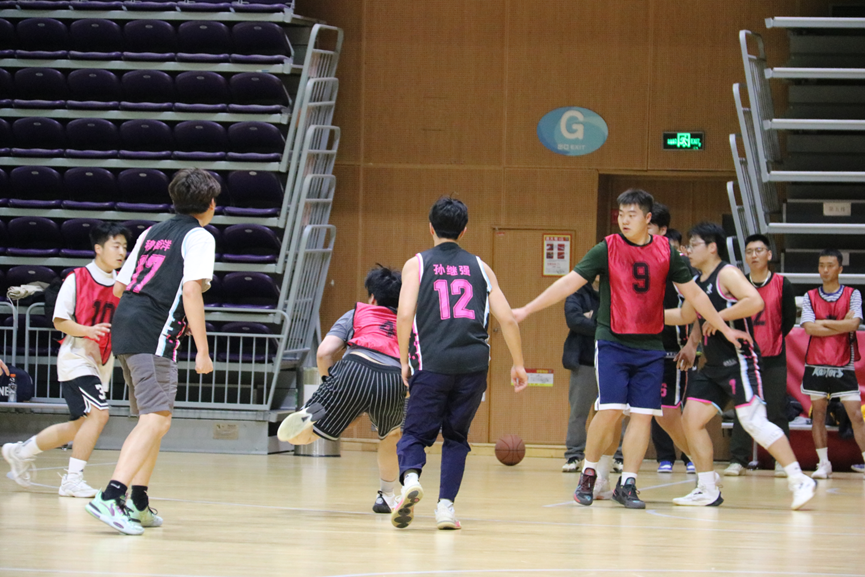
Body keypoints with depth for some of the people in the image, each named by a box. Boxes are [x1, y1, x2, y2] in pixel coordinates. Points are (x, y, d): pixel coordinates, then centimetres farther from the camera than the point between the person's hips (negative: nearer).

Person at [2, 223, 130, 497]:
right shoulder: (77, 279, -8)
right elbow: (59, 320, -8)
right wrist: (87, 330, -24)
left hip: (101, 361, 7)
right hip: (75, 357, -7)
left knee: (79, 426, 12)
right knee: (98, 413, -22)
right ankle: (73, 480, -16)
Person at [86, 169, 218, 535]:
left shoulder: (153, 233, 22)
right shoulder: (199, 237, -1)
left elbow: (119, 287, 22)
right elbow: (191, 290, -14)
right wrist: (202, 350, -13)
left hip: (125, 327, 9)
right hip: (153, 336, -9)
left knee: (151, 419, 19)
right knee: (157, 420, -15)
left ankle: (138, 504, 18)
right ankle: (109, 497, -29)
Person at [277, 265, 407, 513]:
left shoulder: (357, 313, 29)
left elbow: (324, 352, 14)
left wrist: (329, 381, 27)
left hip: (356, 370, -2)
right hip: (394, 380, 2)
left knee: (297, 436, 1)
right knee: (392, 433, 37)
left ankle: (308, 417, -35)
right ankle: (387, 497, 37)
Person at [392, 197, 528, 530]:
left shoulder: (417, 264, 9)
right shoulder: (480, 267, 16)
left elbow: (405, 315, -3)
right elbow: (507, 319, 10)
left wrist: (404, 361, 7)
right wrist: (518, 364, 19)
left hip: (433, 362, -2)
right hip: (474, 362, 2)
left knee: (415, 434, 4)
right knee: (456, 437, 15)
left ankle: (411, 479, -26)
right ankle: (446, 506, 3)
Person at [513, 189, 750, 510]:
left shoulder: (666, 252, 2)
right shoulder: (607, 249, -5)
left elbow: (693, 293, 11)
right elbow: (570, 283, -6)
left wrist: (725, 329, 14)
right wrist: (527, 310, -10)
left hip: (650, 345, 3)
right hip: (612, 342, -3)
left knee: (643, 414, -3)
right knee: (610, 409, -13)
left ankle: (627, 484, 4)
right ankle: (588, 475, 6)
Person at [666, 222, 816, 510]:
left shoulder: (727, 274, -11)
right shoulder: (699, 282, 17)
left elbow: (755, 302, -27)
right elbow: (685, 316, 31)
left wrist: (720, 316, -21)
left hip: (739, 361, -10)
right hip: (713, 366, 10)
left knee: (754, 421, -16)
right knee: (691, 420, 4)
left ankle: (799, 480, -12)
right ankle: (708, 491, 9)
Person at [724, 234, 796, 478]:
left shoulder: (782, 285, -2)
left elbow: (789, 319, 4)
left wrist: (773, 340, 3)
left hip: (774, 359, -1)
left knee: (775, 411, 0)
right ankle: (738, 461, 3)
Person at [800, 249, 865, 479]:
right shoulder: (810, 297, 6)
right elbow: (809, 328, -9)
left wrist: (822, 322, -11)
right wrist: (841, 325, -11)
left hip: (843, 367, -2)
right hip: (816, 365, 2)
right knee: (817, 414, 2)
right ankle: (824, 464, 9)